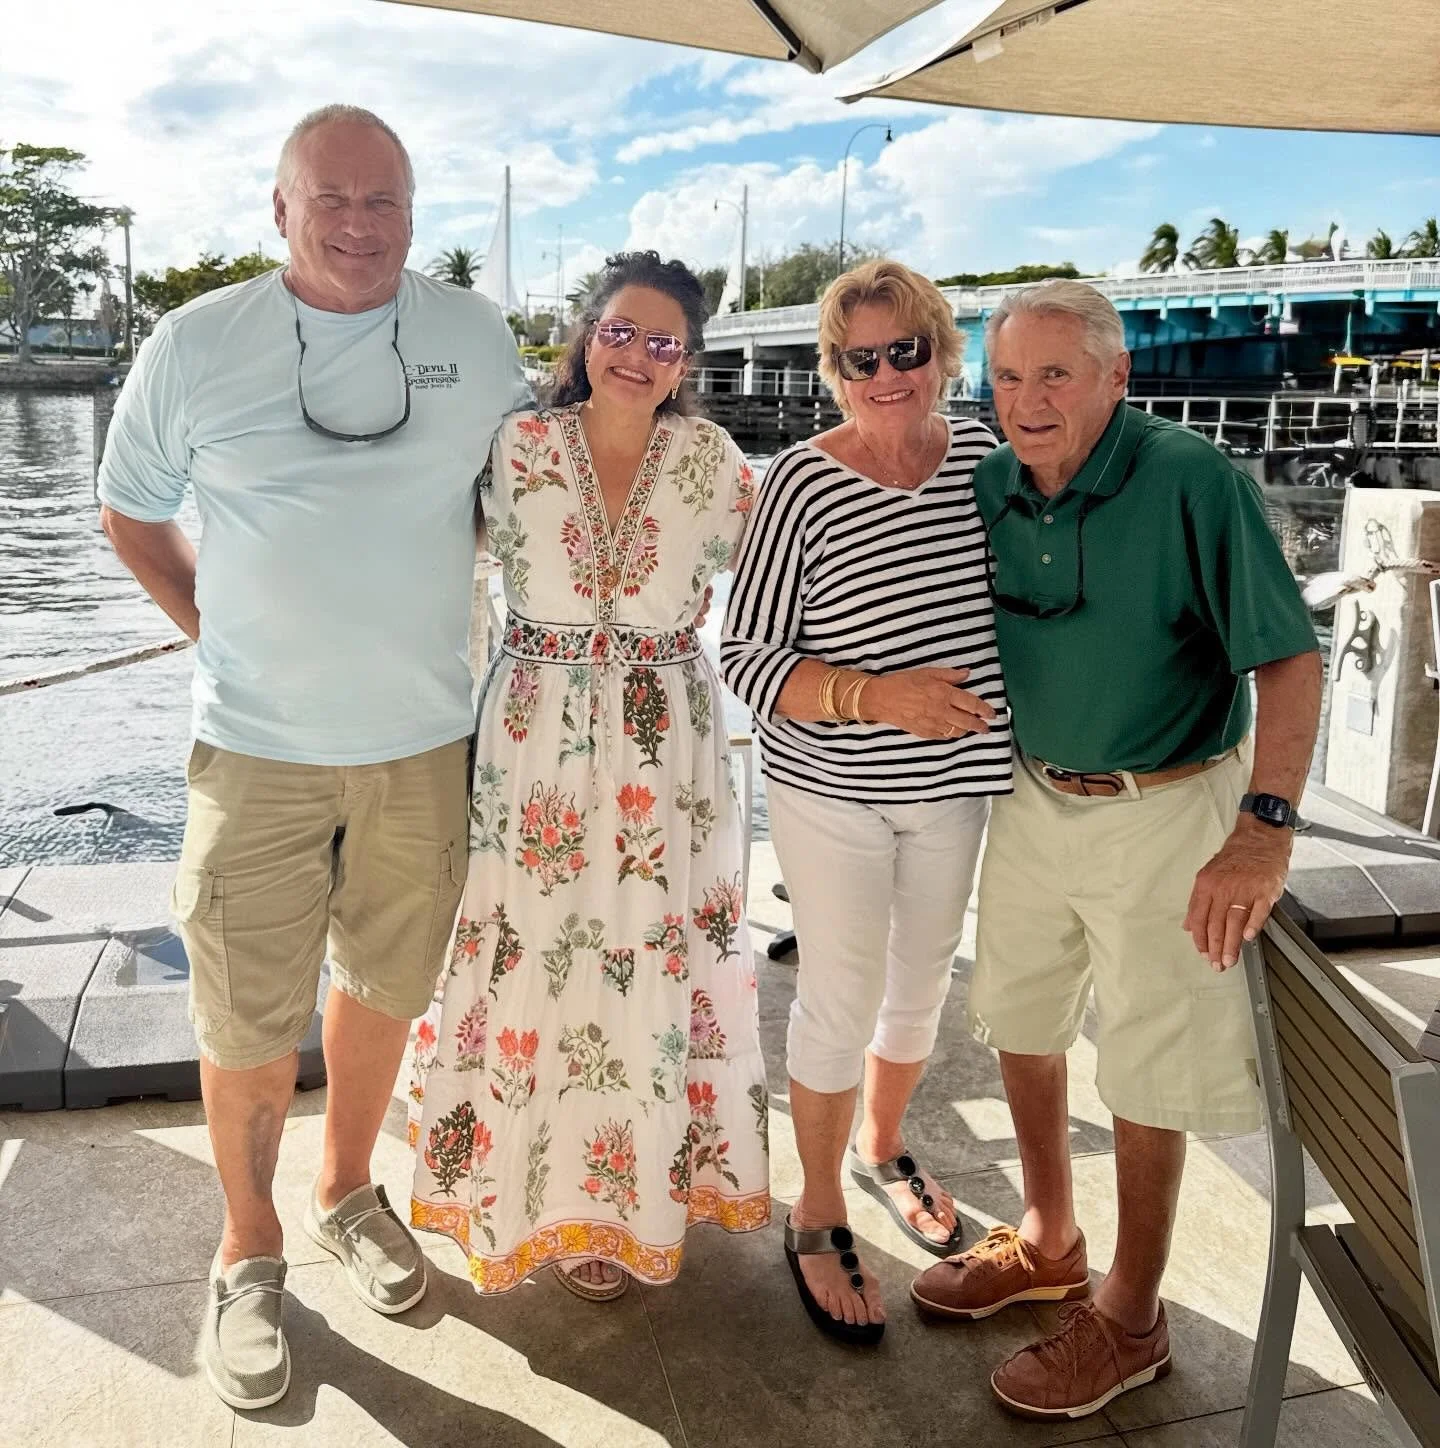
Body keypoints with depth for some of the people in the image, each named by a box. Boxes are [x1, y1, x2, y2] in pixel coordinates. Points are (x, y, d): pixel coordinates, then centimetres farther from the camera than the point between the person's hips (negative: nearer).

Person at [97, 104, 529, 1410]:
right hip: (258, 748, -2)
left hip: (427, 739, 2)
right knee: (249, 1019, 5)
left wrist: (423, 609, 7)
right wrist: (221, 630, 2)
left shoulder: (477, 337, 1)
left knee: (385, 982, 16)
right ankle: (249, 1255, 28)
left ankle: (349, 1192, 40)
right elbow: (131, 513, 9)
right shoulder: (196, 344, -3)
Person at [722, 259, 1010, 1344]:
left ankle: (883, 1147, 48)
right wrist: (875, 696, -29)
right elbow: (746, 660, -16)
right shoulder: (802, 483, -17)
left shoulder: (982, 453, -3)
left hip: (956, 782, 5)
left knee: (924, 977, 20)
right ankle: (818, 1221, 28)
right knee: (844, 996, 5)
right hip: (831, 787, -5)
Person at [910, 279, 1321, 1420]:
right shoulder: (991, 485, -2)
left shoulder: (1193, 481, -19)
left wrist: (1265, 826, -29)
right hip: (1034, 799, 6)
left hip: (1162, 812, -6)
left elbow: (1289, 658, -21)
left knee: (1147, 1067, 6)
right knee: (1021, 1022, 17)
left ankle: (1130, 1321, 27)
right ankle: (1048, 1245, 41)